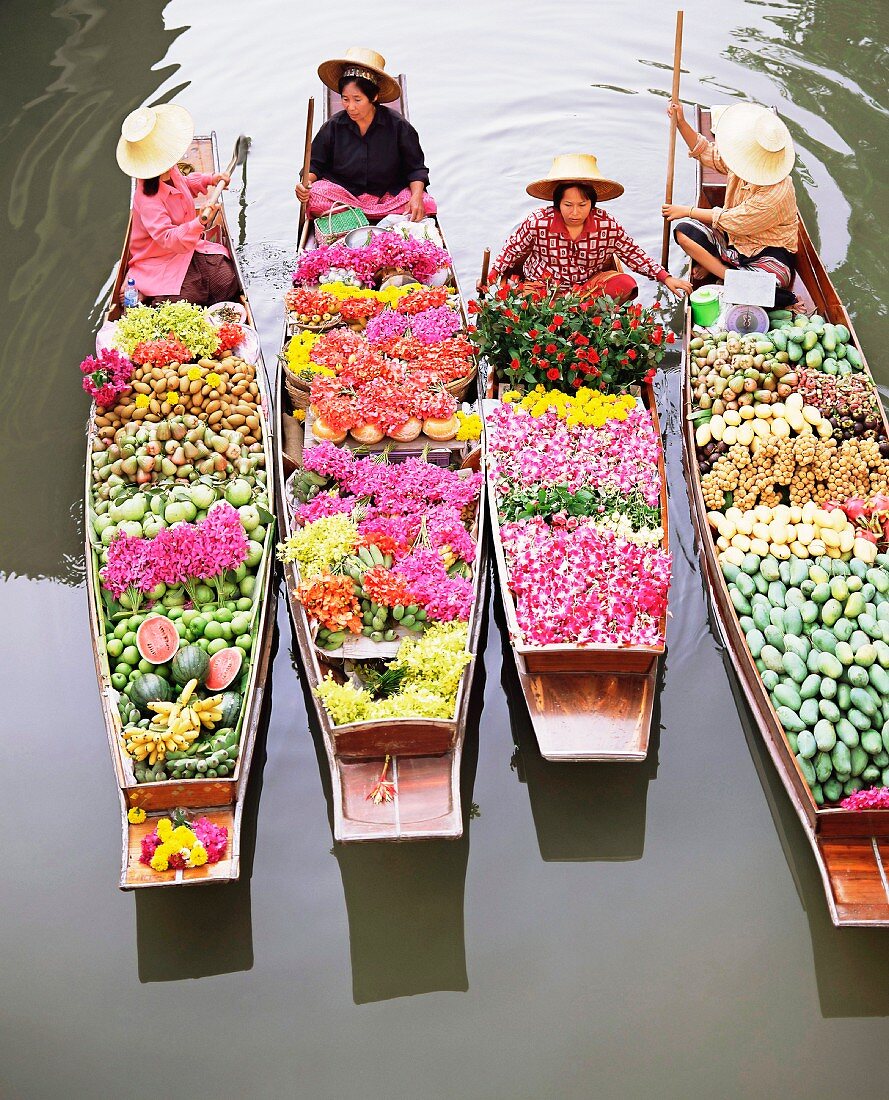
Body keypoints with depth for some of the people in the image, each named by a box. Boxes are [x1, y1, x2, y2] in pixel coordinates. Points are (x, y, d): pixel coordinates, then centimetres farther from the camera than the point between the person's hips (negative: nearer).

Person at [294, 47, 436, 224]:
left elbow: (415, 168, 1)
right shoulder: (333, 126, 2)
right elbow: (315, 164, 10)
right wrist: (306, 181, -14)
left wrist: (416, 196, -19)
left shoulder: (397, 125, -3)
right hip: (343, 193, 1)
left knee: (426, 204, -29)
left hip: (389, 194, 0)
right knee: (314, 198, -31)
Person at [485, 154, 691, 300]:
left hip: (588, 285, 1)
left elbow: (633, 254, -3)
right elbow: (512, 249, 0)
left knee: (625, 285, -23)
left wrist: (666, 278, -9)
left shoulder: (607, 225, -13)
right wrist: (490, 277, -3)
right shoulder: (538, 222, -17)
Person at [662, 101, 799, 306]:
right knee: (683, 231, -16)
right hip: (732, 240, 7)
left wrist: (687, 211, -12)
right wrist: (681, 123, -5)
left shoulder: (776, 194, -30)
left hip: (767, 254, -7)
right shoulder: (742, 162, -8)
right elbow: (705, 151, 8)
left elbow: (730, 221, -21)